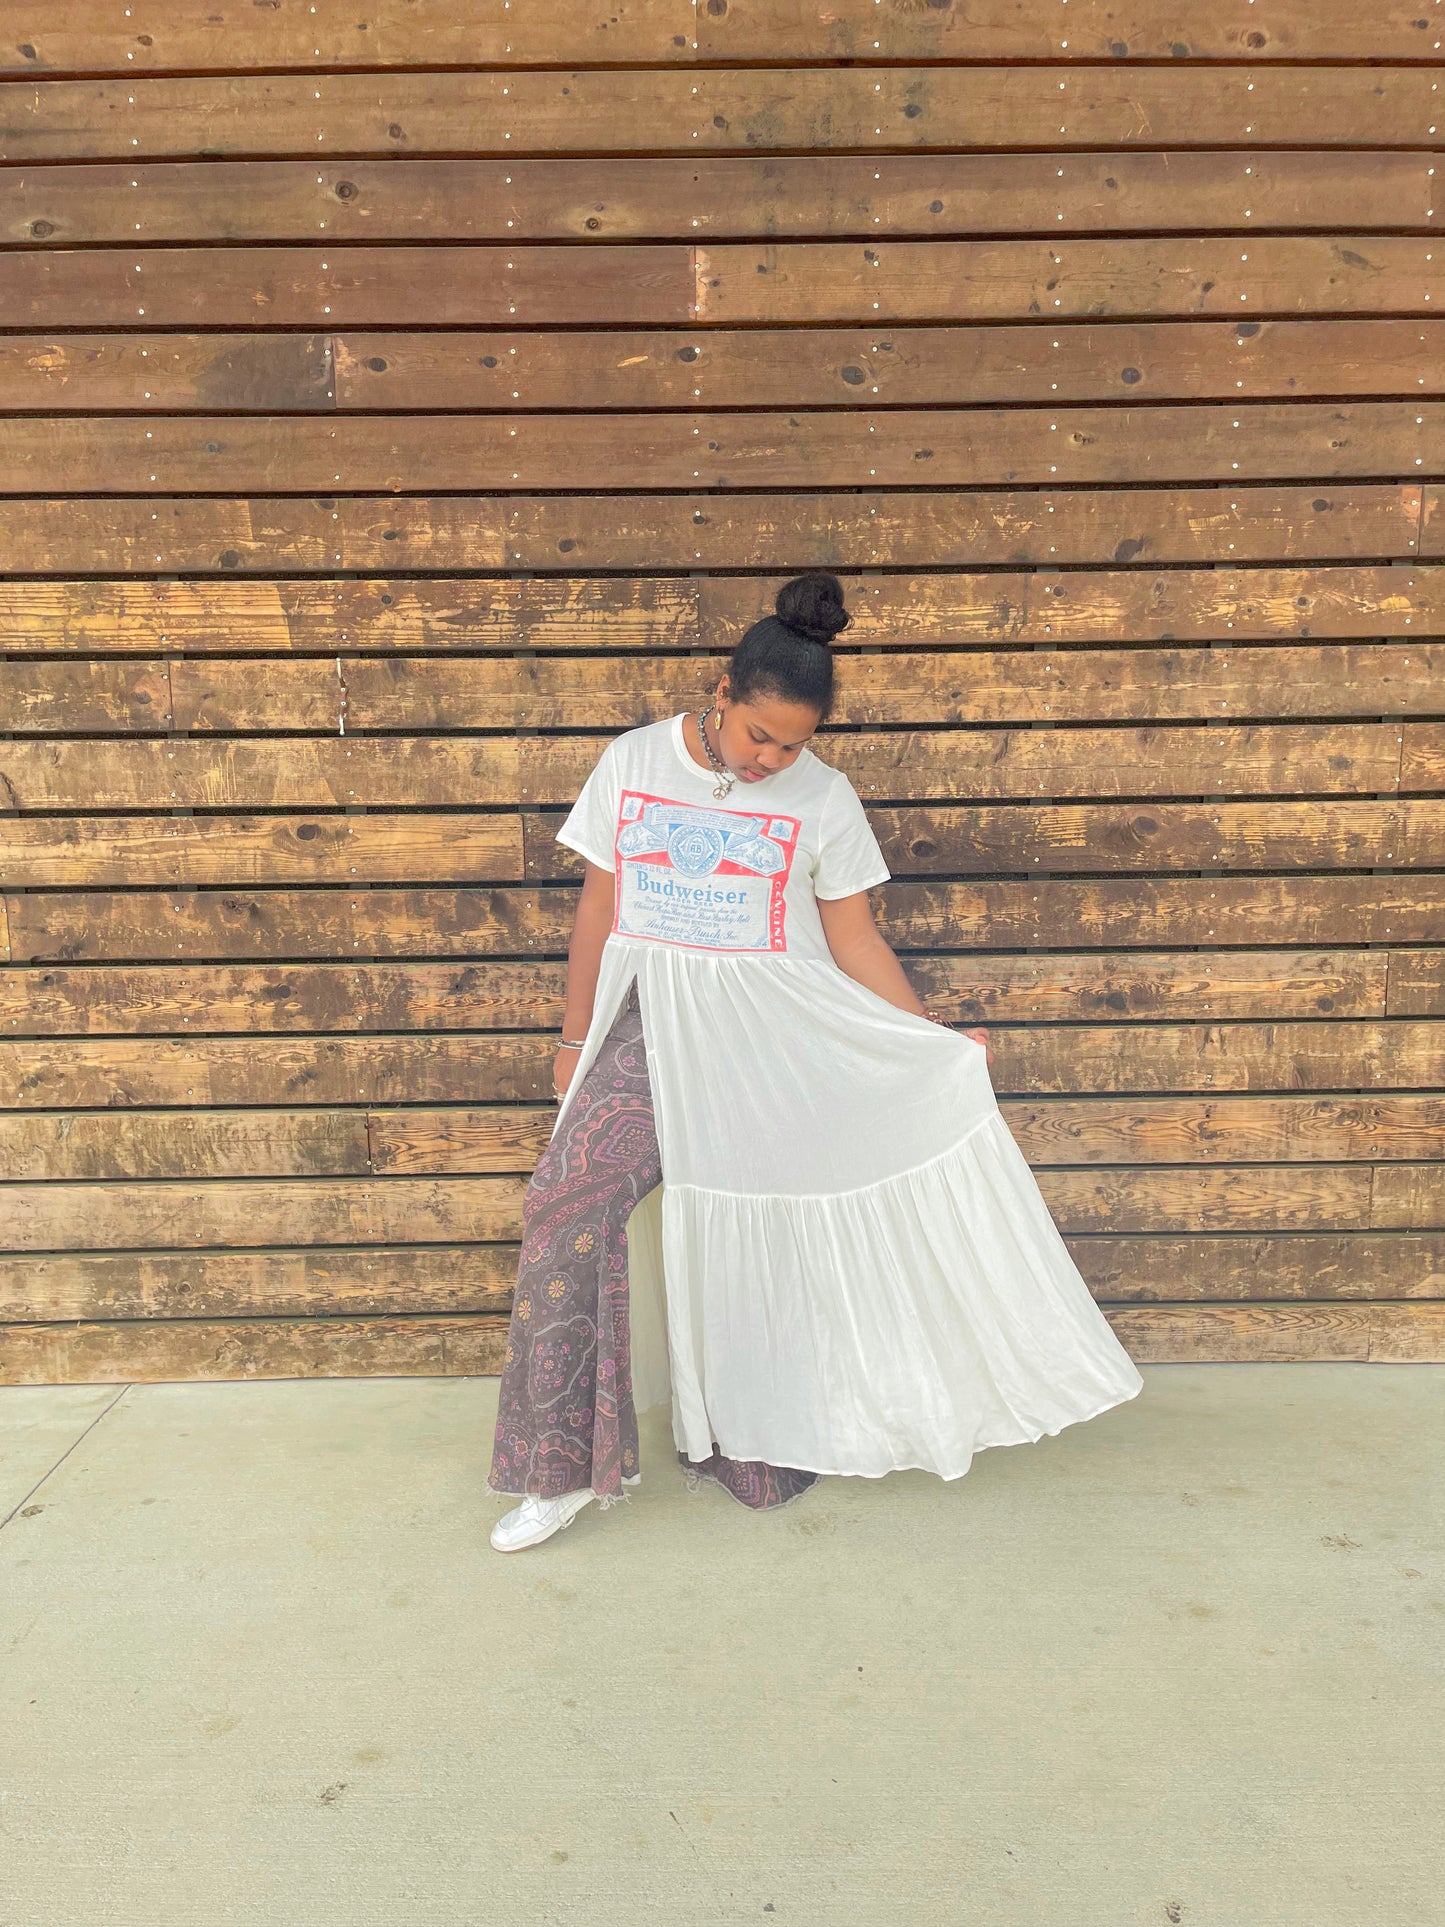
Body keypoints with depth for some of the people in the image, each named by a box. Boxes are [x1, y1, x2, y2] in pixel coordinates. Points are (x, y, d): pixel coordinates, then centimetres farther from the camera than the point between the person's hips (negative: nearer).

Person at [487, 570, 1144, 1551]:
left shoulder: (823, 798, -3)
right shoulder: (631, 763, 2)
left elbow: (853, 938, 2)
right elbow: (600, 906, 8)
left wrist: (933, 1039, -5)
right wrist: (577, 1036, 11)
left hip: (769, 1045, -1)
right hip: (649, 1029, 2)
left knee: (754, 1230, 5)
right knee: (565, 1206, -12)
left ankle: (754, 1453, 29)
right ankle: (563, 1468, 2)